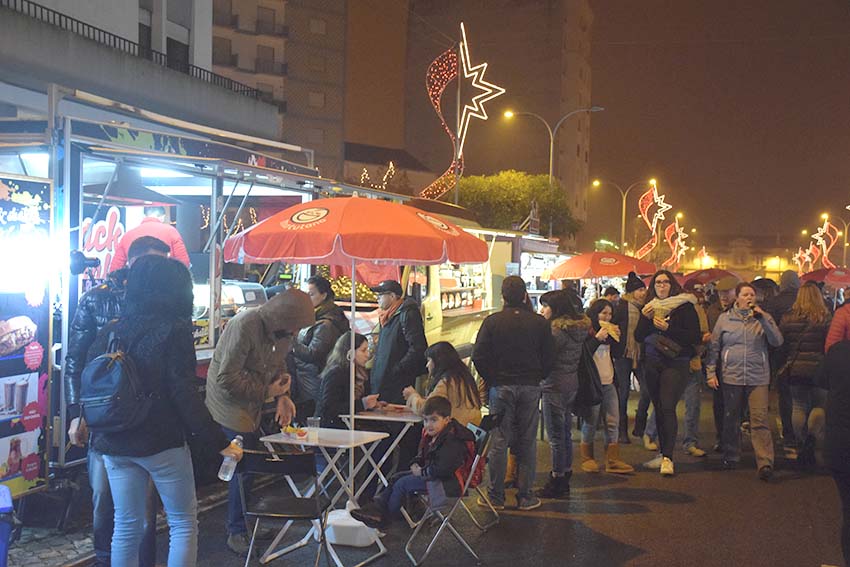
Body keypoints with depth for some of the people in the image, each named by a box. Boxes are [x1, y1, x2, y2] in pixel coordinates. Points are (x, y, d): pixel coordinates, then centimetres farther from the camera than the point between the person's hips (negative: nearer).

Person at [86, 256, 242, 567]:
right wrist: (220, 442, -11)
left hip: (114, 444, 5)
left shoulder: (111, 330, 4)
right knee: (183, 523, 9)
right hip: (161, 444, -5)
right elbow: (184, 396, -16)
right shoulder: (175, 330, -11)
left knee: (126, 526, 14)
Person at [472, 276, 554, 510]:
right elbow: (549, 358, 0)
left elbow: (478, 356, -7)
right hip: (530, 387, 1)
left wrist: (491, 380, 4)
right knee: (527, 443, 7)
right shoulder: (540, 323, -2)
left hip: (501, 387, -1)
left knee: (499, 442, 4)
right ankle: (525, 496, 11)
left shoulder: (492, 322, -6)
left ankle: (496, 497, 9)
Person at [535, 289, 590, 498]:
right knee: (565, 433, 17)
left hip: (555, 386, -9)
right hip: (571, 382, 9)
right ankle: (565, 477, 27)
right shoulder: (578, 327, 8)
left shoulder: (559, 331, -20)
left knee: (556, 436, -1)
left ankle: (557, 482, 7)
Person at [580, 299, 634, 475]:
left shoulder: (609, 331, 15)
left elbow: (618, 352, 16)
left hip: (608, 382, 7)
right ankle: (587, 458, 11)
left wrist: (616, 338, -1)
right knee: (591, 422, 0)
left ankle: (612, 460, 6)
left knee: (613, 422, 3)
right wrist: (597, 339, -21)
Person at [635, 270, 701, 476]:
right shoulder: (649, 307, 13)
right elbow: (638, 337, 10)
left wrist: (668, 329, -16)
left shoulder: (684, 306, -2)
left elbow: (695, 336, -8)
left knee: (667, 407, -16)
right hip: (652, 364, 5)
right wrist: (645, 319, -7)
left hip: (675, 364, -5)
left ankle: (668, 457, -17)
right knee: (658, 408, 9)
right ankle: (663, 453, 19)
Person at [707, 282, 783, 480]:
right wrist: (711, 372, 4)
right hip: (732, 377, 1)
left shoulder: (763, 317, 6)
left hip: (758, 377, -1)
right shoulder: (725, 319, 6)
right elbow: (714, 347, 9)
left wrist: (763, 318, -14)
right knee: (731, 419, 11)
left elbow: (777, 342, -6)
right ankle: (731, 457, 27)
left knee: (760, 420, -11)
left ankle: (765, 462, -14)